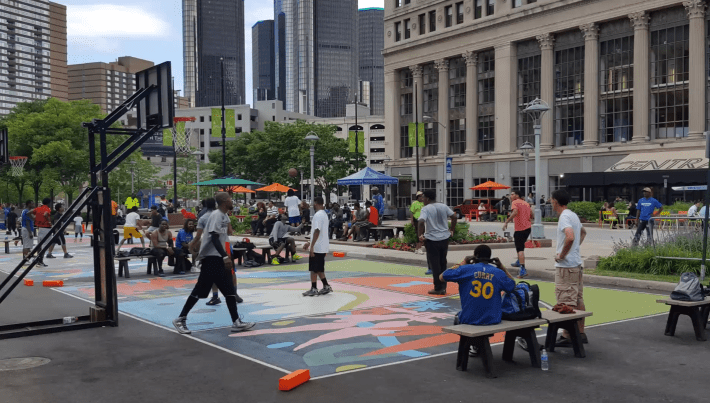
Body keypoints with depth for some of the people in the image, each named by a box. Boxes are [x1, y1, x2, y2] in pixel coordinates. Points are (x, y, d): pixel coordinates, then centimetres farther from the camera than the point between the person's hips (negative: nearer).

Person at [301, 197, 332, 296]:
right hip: (322, 247, 9)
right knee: (319, 269, 16)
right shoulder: (324, 214, 15)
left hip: (317, 247, -9)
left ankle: (314, 289, 4)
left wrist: (312, 246, -22)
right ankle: (326, 286, 18)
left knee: (313, 269, -1)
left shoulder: (318, 215, -16)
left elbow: (317, 231, -23)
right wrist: (309, 243, 24)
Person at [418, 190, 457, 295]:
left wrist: (420, 235, -13)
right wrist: (451, 230, 19)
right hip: (445, 238, 5)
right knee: (443, 263, 16)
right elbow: (454, 217, 9)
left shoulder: (426, 209, -10)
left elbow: (421, 222, -23)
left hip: (432, 240, -5)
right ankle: (443, 287, 18)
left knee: (434, 264, 3)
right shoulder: (443, 206, 6)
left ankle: (438, 288, 6)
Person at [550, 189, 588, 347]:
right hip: (577, 263, 10)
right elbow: (583, 232, 32)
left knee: (566, 303, -5)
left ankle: (567, 337, -2)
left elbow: (570, 237, -33)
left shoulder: (564, 217, -17)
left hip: (565, 265, -10)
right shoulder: (573, 215, 14)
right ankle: (581, 333, 20)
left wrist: (561, 255, -21)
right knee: (578, 300, 13)